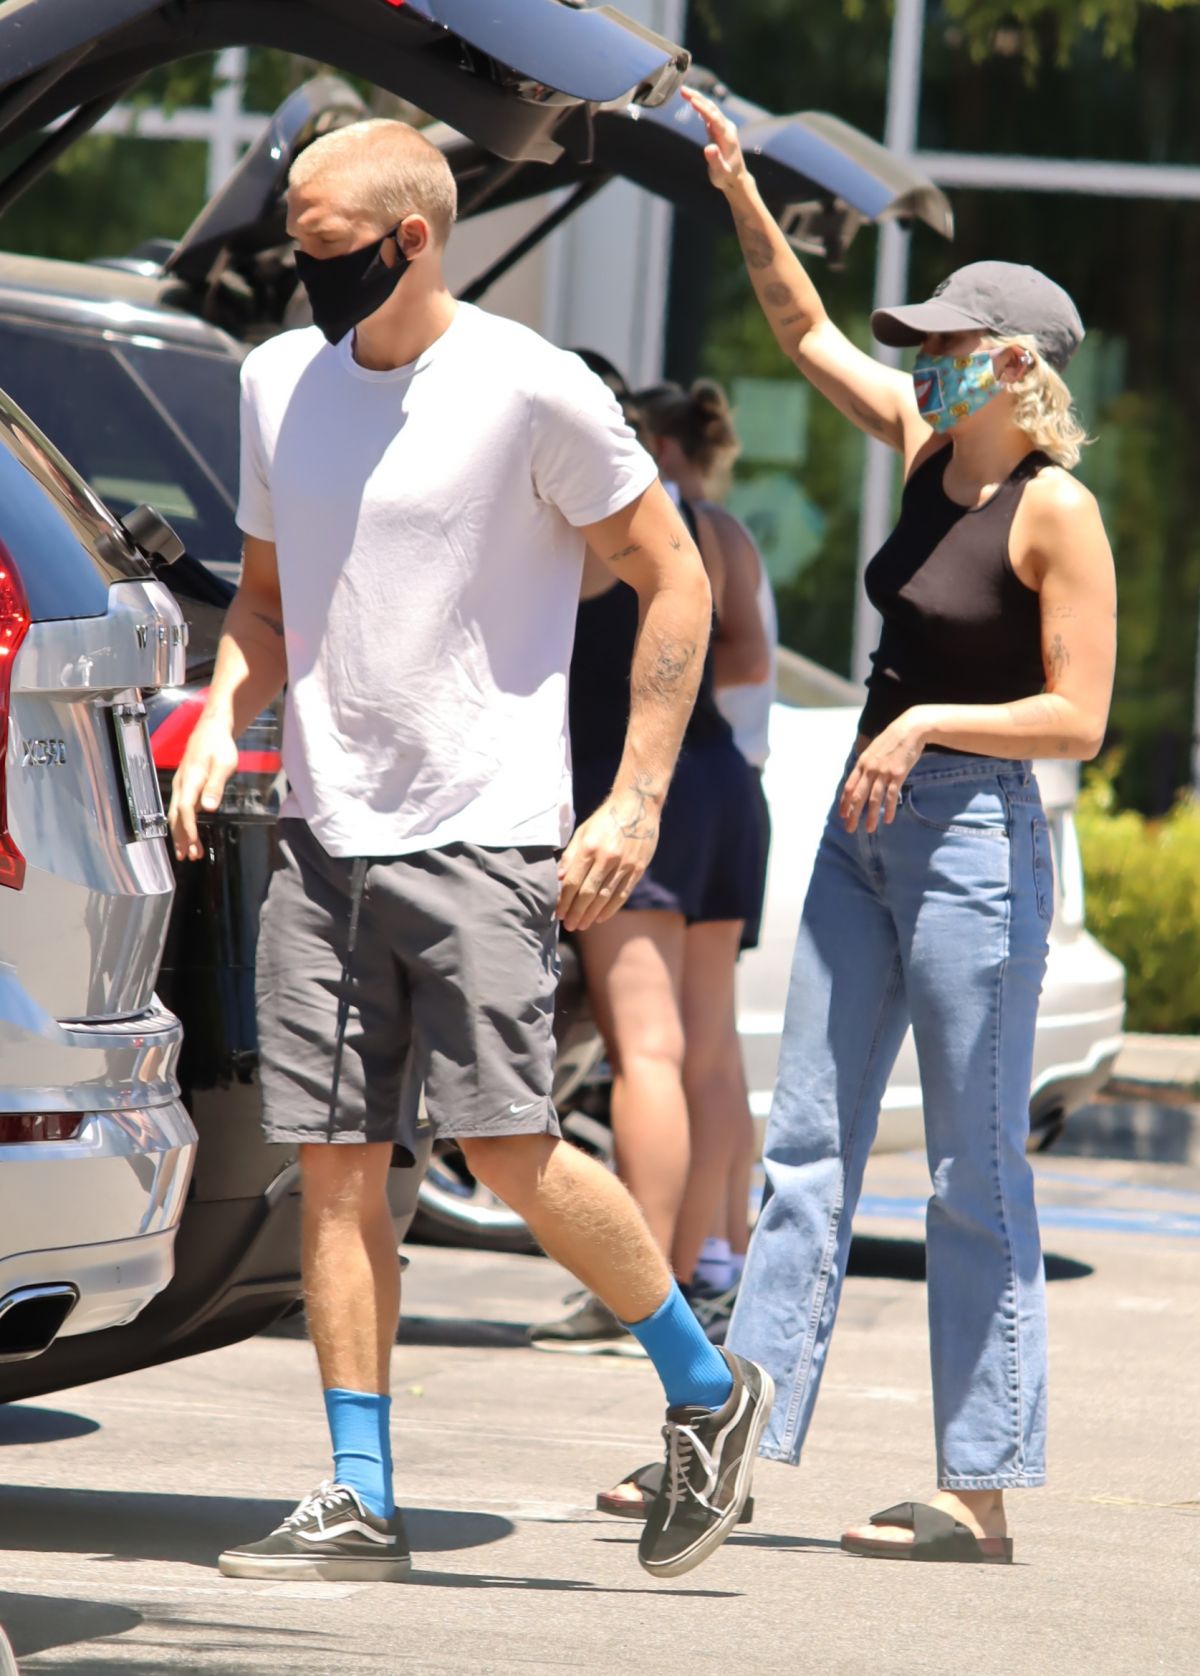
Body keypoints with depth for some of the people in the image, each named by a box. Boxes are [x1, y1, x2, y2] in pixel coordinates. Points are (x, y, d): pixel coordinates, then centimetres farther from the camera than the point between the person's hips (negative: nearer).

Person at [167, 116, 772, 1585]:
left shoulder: (532, 391, -8)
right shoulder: (279, 382, 10)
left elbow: (674, 582, -3)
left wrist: (635, 803, -8)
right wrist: (221, 723, 3)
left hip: (484, 834, -6)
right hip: (323, 836, 6)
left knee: (507, 1149, -12)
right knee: (336, 1164, 0)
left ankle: (708, 1391, 9)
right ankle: (359, 1502, 4)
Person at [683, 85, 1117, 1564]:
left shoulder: (1056, 512, -13)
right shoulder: (930, 448, 8)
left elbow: (1079, 717, -15)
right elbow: (806, 331, 17)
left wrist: (926, 725, -20)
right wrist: (741, 197, 7)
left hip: (974, 844, -8)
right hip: (866, 832, 8)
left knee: (976, 1178, -3)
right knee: (806, 1146, 7)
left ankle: (979, 1494, 1)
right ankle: (737, 1433, 8)